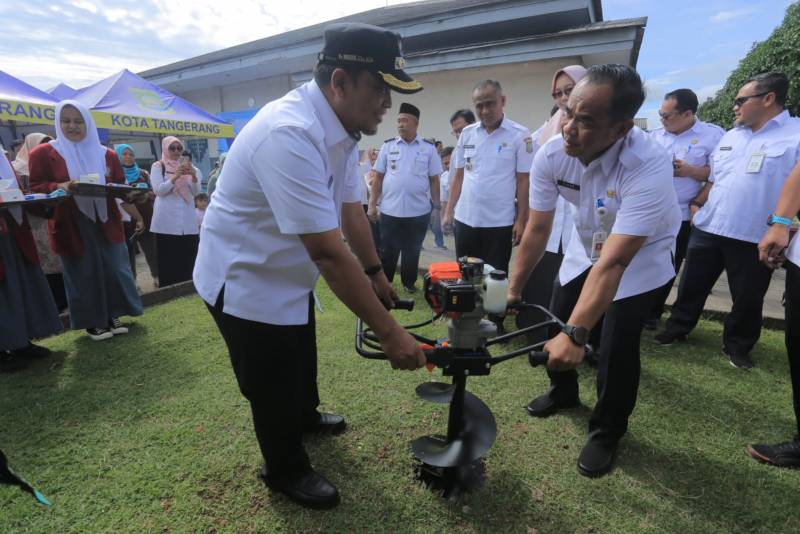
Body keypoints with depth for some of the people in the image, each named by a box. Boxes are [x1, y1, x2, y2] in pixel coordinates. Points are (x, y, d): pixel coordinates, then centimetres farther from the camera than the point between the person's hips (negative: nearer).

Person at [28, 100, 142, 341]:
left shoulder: (107, 154, 9)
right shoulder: (43, 153, 1)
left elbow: (120, 185, 12)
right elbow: (36, 187, 0)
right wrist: (60, 186, -20)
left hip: (106, 222, 3)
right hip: (72, 226, -2)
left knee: (113, 270, 4)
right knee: (83, 275, 4)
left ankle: (112, 316, 19)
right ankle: (93, 322, 16)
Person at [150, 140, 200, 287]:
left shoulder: (187, 165, 15)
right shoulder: (158, 166, 5)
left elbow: (196, 192, 8)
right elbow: (158, 190, -7)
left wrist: (194, 176, -11)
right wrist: (175, 177, -19)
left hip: (187, 221, 3)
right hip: (167, 222, -3)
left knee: (187, 260, 1)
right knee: (167, 261, -5)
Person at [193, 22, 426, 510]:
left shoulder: (342, 128, -4)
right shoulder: (291, 134, -34)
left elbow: (352, 212, 3)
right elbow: (329, 253, -36)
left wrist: (377, 274, 8)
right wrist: (389, 332, -30)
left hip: (287, 274, 9)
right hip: (245, 282, -9)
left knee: (300, 360, 29)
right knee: (273, 388, 11)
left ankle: (306, 415, 58)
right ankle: (286, 470, 39)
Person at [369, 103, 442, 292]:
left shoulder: (428, 148, 2)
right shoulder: (388, 146, 4)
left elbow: (434, 180, 4)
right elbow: (378, 177, 5)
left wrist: (436, 207, 0)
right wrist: (372, 204, 1)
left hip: (418, 211, 0)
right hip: (390, 210, 1)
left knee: (412, 252, 12)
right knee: (387, 251, 9)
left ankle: (409, 282, 29)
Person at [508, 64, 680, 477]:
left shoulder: (649, 167, -37)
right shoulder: (551, 154, -24)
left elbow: (613, 262, -42)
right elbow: (537, 229, -16)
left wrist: (575, 333, -48)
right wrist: (513, 290, -13)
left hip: (641, 255, -4)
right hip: (588, 243, 5)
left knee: (616, 345, -14)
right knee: (555, 323, 7)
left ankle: (607, 431, 15)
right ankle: (564, 391, 38)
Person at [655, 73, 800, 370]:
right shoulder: (731, 136, 13)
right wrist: (697, 204, 8)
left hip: (754, 237, -4)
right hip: (708, 228, 5)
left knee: (748, 299, 10)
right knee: (692, 285, 13)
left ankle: (737, 347, 29)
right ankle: (676, 329, 29)